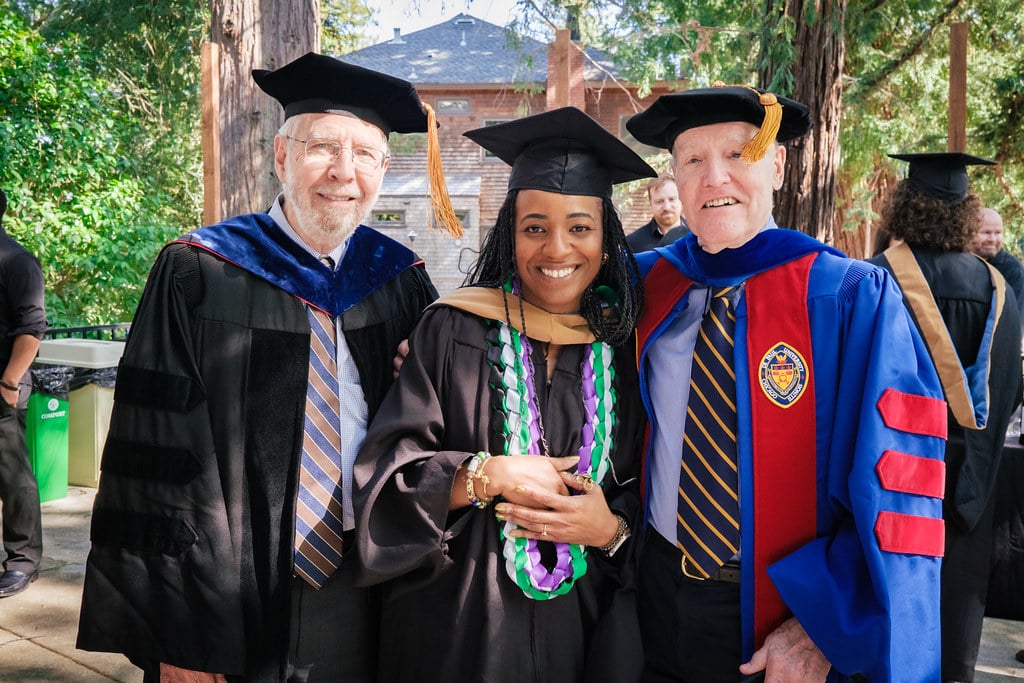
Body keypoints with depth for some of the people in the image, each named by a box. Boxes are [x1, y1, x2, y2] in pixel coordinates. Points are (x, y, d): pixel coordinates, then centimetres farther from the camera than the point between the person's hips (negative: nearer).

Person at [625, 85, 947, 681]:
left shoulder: (854, 299, -14)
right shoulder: (644, 285, -3)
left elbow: (895, 486, -15)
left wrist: (824, 629, -18)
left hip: (786, 609, -3)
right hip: (661, 591, 3)